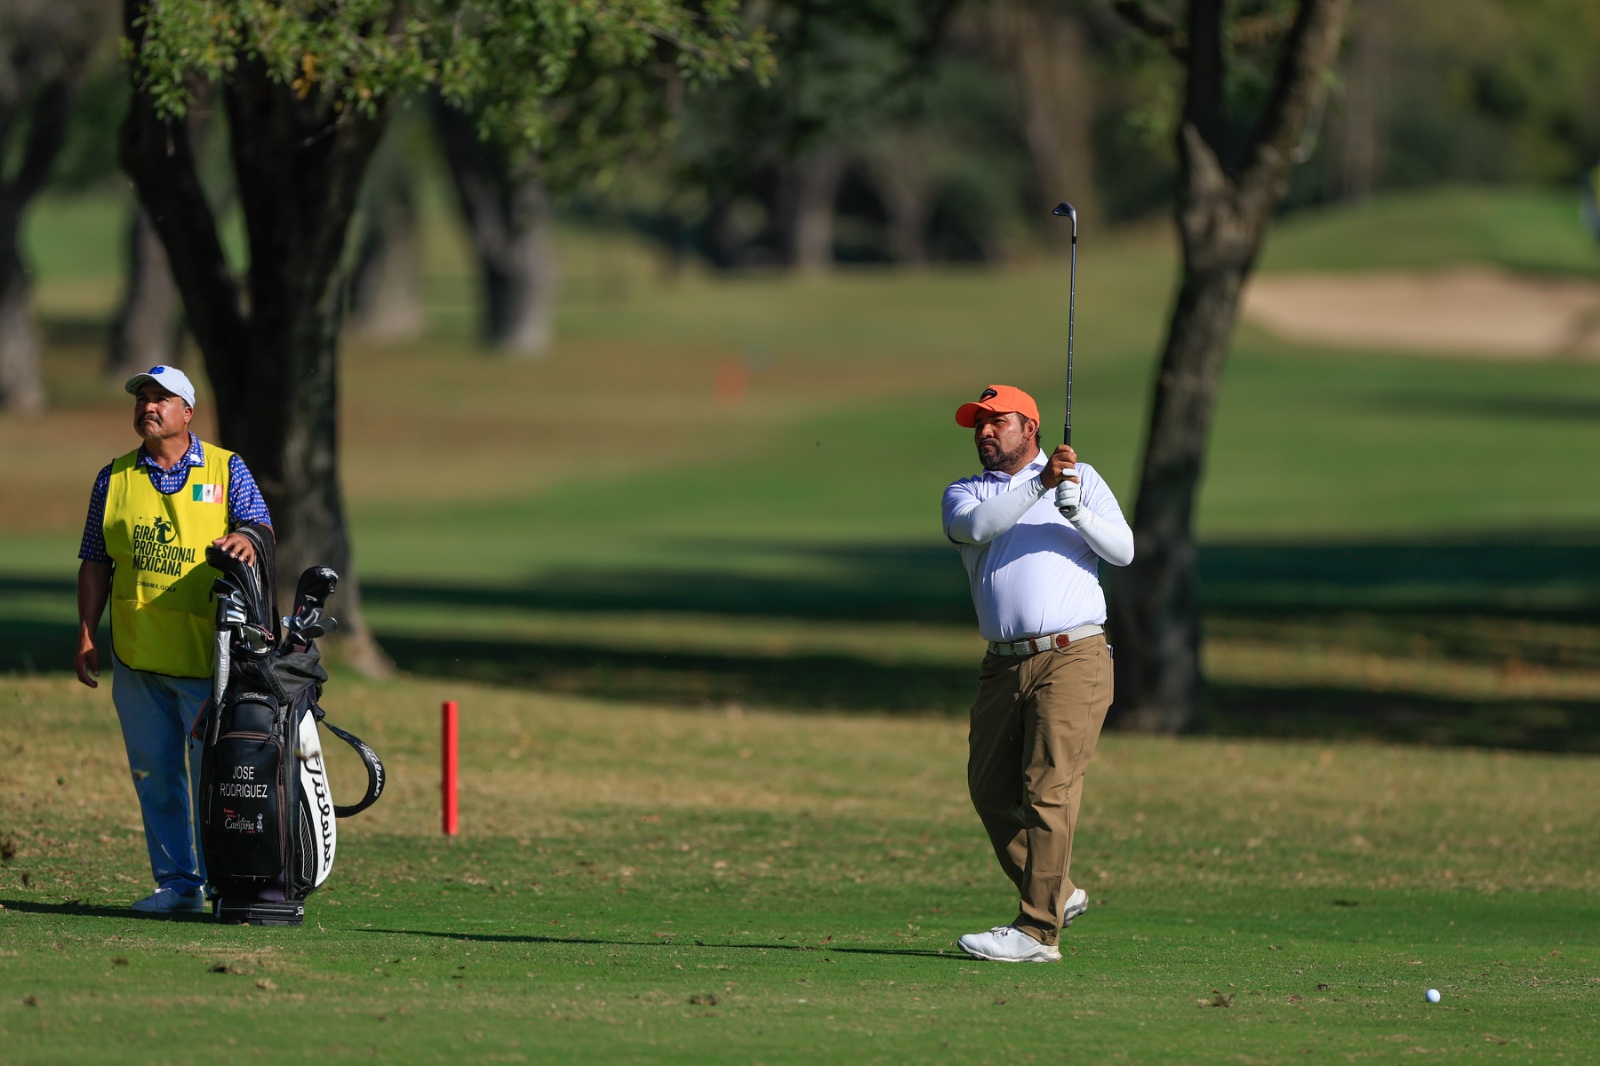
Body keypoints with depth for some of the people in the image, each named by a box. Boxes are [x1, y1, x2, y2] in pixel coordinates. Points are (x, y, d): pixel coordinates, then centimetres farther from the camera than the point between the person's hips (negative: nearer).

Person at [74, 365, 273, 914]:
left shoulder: (226, 469, 6)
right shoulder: (114, 479, 12)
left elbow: (260, 526, -2)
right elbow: (95, 563, 13)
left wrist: (246, 539, -26)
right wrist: (86, 637, 5)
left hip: (208, 655, -3)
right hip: (136, 656, 3)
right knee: (155, 773, 5)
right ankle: (177, 881, 11)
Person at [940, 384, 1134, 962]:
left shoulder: (1081, 478, 11)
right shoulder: (964, 495, 16)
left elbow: (1122, 551, -1)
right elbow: (977, 527, -9)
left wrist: (1077, 511, -18)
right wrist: (1039, 486, -20)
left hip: (1073, 657, -5)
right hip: (1003, 668, 5)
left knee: (1047, 789, -13)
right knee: (991, 790, 5)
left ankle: (1038, 929, -16)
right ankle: (1056, 894, 22)